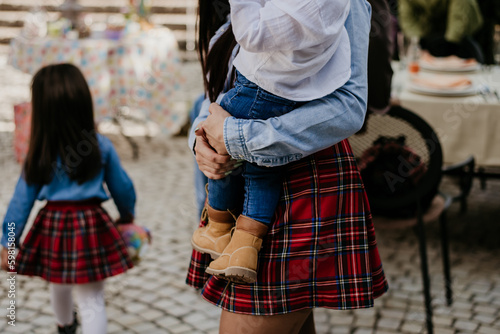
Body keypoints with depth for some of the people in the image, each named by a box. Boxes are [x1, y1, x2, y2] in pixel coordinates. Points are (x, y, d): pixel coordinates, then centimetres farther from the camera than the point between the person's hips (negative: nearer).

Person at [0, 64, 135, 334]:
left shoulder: (39, 155, -7)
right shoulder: (101, 147, -7)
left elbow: (22, 200, -3)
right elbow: (122, 188, 4)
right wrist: (127, 216, 23)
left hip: (52, 227, 3)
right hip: (91, 226, -3)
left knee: (58, 284, 28)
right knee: (92, 301, 2)